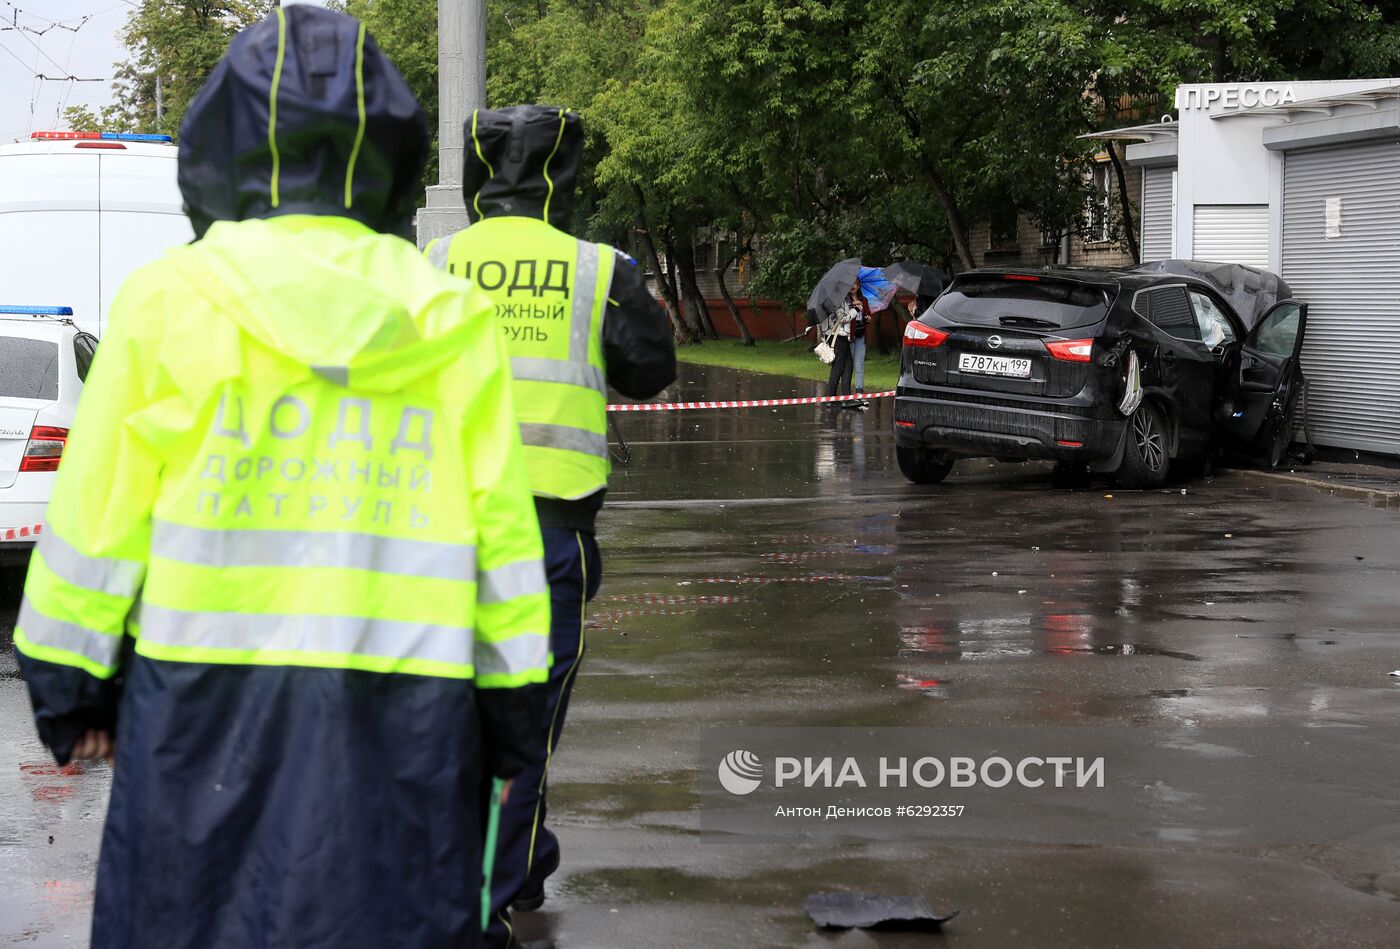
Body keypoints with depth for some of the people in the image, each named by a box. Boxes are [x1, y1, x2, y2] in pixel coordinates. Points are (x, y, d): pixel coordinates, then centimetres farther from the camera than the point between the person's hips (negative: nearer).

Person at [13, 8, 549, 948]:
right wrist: (511, 706, 14)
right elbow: (500, 532, 6)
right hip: (404, 710, 2)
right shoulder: (455, 322, 4)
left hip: (209, 697, -1)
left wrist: (69, 685, 11)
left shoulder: (171, 298, -1)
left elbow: (97, 519, 1)